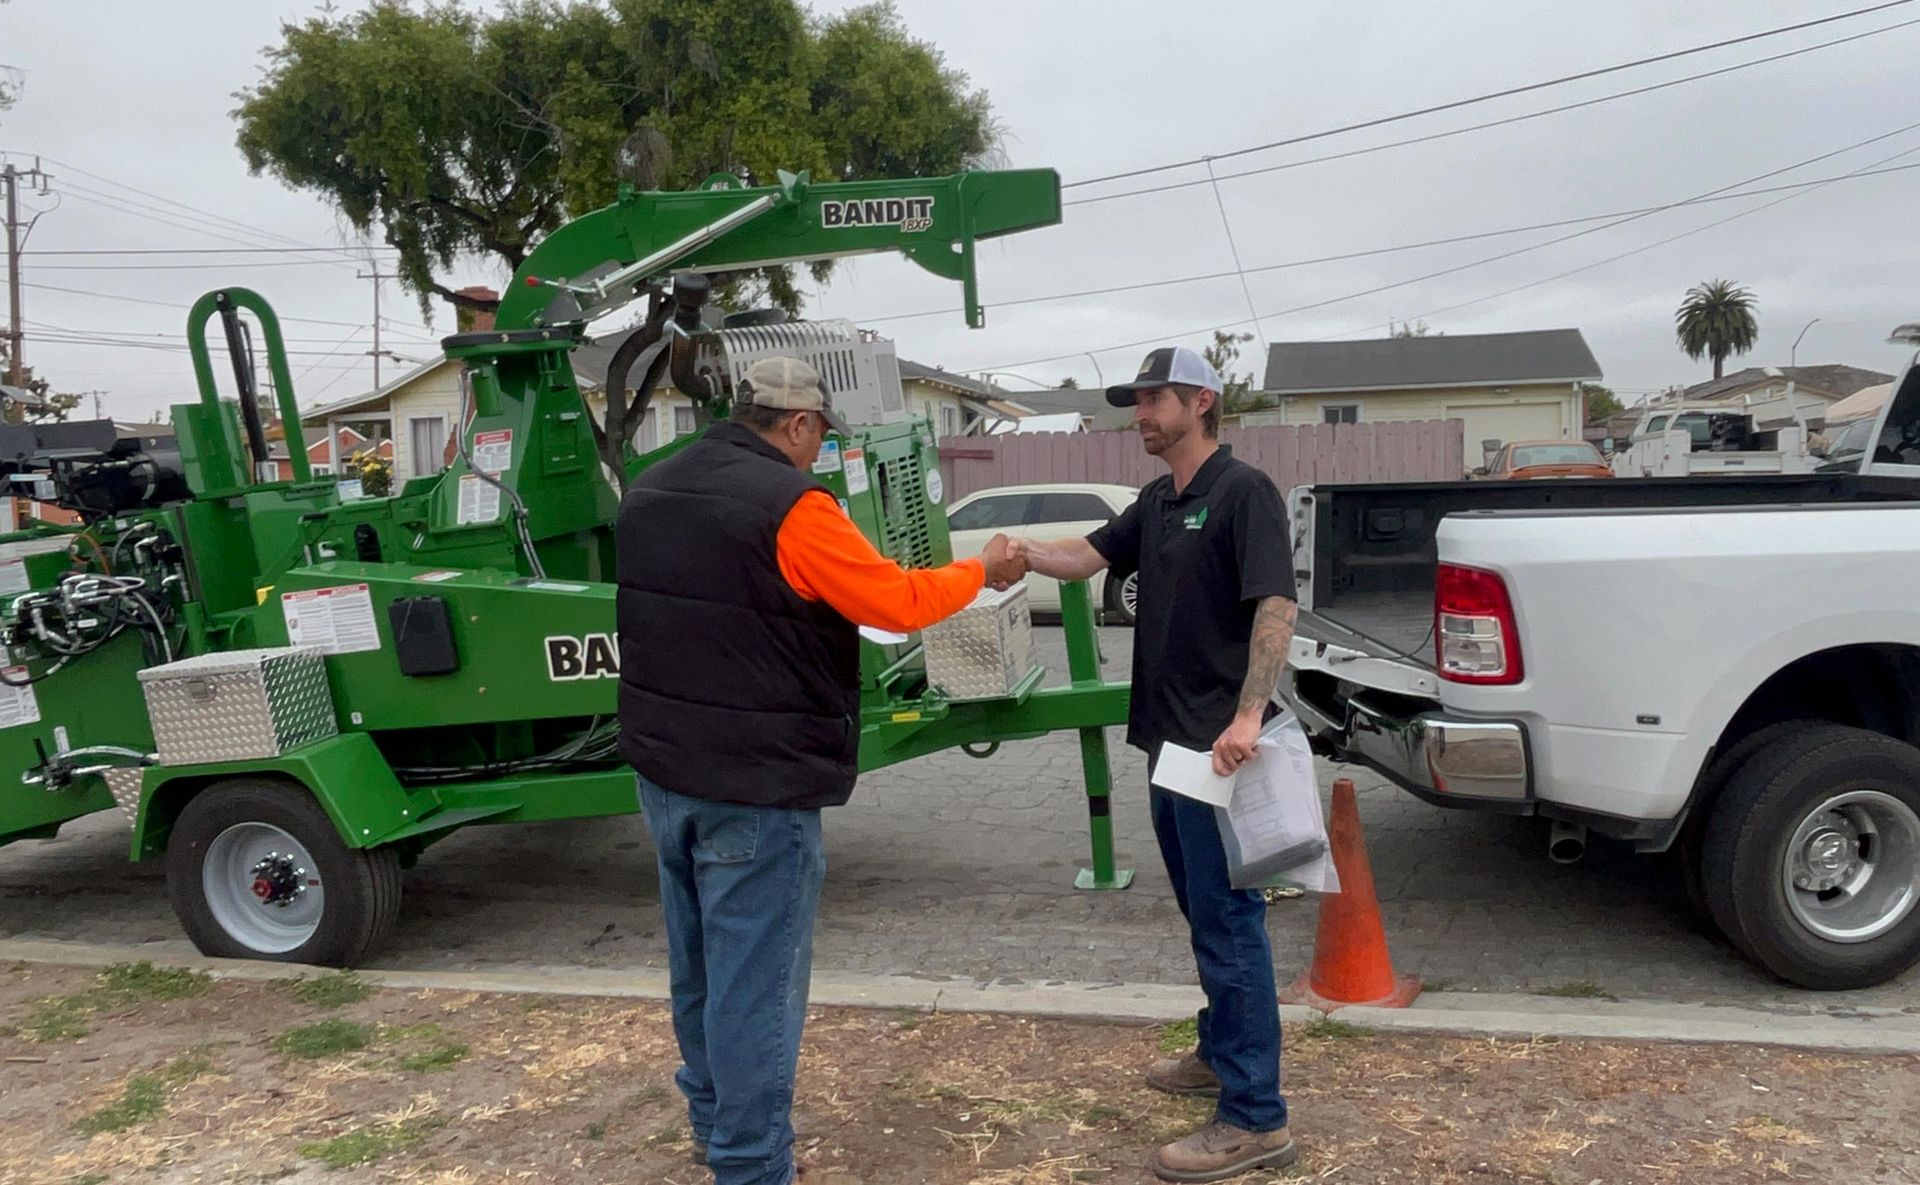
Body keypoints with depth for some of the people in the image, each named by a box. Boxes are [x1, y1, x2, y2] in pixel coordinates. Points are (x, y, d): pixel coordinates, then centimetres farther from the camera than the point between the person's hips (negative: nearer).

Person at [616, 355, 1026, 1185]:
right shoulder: (790, 504, -18)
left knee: (699, 963, 21)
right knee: (754, 982, 2)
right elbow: (897, 603, -13)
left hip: (664, 770, 9)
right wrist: (982, 570, 3)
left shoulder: (650, 493, 8)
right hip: (756, 784, -8)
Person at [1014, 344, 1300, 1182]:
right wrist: (1019, 552, -15)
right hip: (1169, 740, 9)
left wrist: (1248, 715, -31)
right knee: (1204, 914, 20)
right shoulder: (1155, 503, 15)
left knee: (1229, 922, -5)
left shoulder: (1243, 492, -11)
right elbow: (1087, 557, 6)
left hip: (1220, 747, -9)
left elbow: (1275, 606, -21)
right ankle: (1222, 1052, 36)